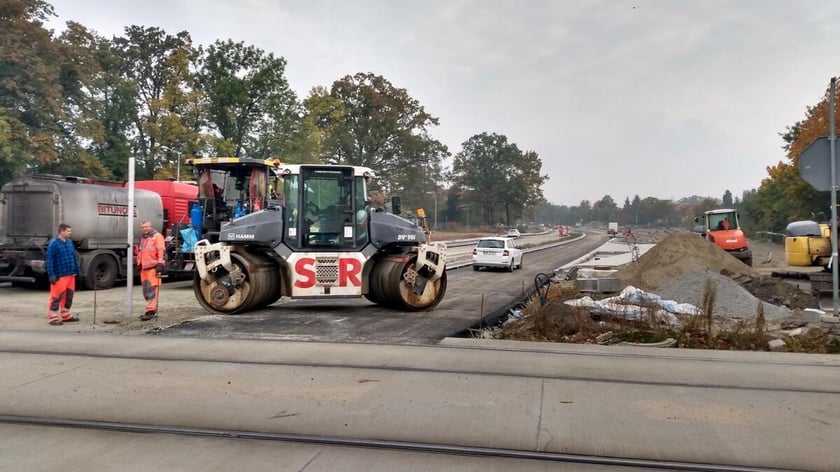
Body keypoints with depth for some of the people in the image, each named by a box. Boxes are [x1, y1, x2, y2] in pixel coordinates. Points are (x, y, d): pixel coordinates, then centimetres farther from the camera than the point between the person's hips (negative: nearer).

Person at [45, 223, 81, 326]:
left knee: (69, 296, 15)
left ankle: (66, 315, 27)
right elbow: (49, 261, -13)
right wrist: (51, 275, -17)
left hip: (71, 275, 8)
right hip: (60, 276, -8)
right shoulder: (53, 244, -12)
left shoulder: (70, 242, 11)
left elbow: (74, 257, 18)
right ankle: (53, 317, 4)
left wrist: (77, 270, 18)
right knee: (56, 297, -4)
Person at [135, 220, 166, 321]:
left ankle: (150, 311, -14)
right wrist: (138, 264, 28)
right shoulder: (142, 238, 21)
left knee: (152, 290, -12)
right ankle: (153, 310, 19)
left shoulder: (157, 236, -5)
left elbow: (161, 252, -14)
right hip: (144, 268, 9)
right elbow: (139, 252, 31)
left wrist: (160, 265, -20)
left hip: (153, 268, -9)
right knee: (146, 291, 11)